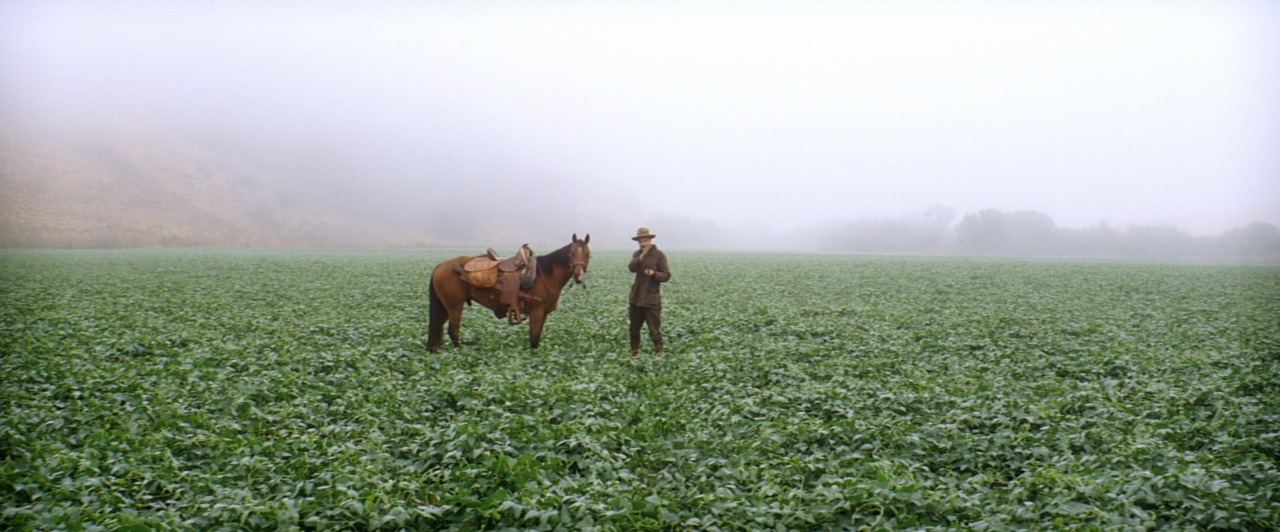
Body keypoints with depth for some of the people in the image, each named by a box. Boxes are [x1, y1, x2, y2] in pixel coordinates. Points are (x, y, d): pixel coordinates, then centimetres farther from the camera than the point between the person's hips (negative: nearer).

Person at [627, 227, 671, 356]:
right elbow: (631, 268, -11)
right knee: (634, 328, 15)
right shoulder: (637, 254, 8)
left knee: (654, 330, -5)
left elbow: (666, 276, -8)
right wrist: (641, 257, -25)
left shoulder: (659, 255, -6)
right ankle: (634, 352, 29)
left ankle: (659, 353, 3)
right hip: (636, 297, 5)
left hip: (652, 298, -5)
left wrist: (654, 273, -26)